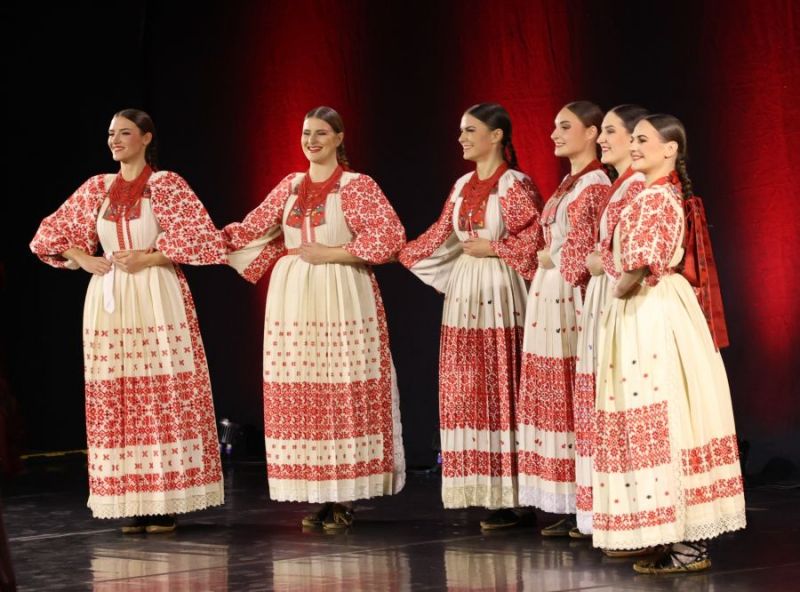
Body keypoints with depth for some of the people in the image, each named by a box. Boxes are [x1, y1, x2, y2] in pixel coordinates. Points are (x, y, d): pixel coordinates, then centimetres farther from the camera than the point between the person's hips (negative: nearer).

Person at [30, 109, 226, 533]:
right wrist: (83, 259, 1)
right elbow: (51, 234, 17)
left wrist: (149, 258, -13)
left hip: (157, 299, -5)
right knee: (115, 399, 2)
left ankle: (166, 503, -3)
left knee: (163, 395, -6)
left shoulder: (166, 185, 0)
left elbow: (201, 239, -8)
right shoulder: (97, 188, 13)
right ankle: (132, 503, 7)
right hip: (109, 301, 5)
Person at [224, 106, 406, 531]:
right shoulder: (290, 186, 14)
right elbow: (254, 230, 12)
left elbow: (391, 236, -11)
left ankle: (344, 498, 1)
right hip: (293, 297, 5)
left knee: (342, 394, -5)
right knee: (299, 397, 3)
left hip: (341, 298, -5)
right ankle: (314, 496, 10)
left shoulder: (357, 186, -1)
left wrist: (332, 254, -13)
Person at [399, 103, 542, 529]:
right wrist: (395, 253, 16)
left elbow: (536, 240, -12)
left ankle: (509, 499, -4)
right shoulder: (463, 186, 15)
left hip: (499, 294, -8)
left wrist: (491, 248, -12)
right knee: (466, 393, 5)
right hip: (464, 294, 8)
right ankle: (485, 492, 9)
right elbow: (440, 237, 18)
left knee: (500, 391, -7)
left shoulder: (514, 185, -7)